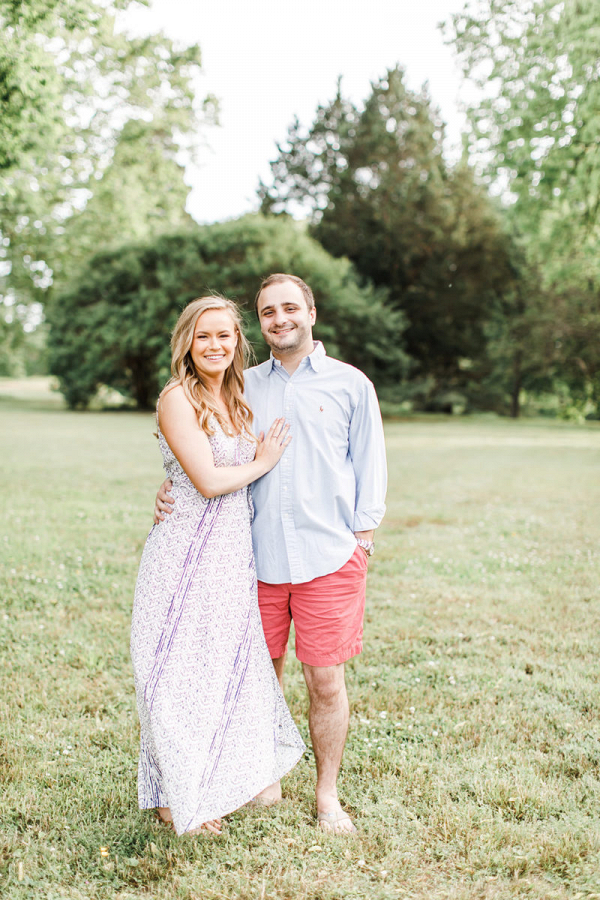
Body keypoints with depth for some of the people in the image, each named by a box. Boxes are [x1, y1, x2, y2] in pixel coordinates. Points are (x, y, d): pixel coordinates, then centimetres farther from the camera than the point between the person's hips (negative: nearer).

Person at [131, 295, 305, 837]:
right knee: (180, 675, 2)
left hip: (234, 555, 8)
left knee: (224, 670, 14)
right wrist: (263, 463, -3)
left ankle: (211, 786, 31)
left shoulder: (236, 400, 13)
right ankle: (175, 799, 18)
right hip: (189, 554, -7)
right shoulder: (178, 398, -12)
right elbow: (207, 480, -18)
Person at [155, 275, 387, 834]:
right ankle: (265, 780, 29)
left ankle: (327, 795, 20)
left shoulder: (350, 384, 5)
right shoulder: (243, 386, 11)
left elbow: (368, 464, 8)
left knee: (326, 682, 3)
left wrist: (362, 535, 1)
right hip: (256, 556, 2)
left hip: (327, 557, -2)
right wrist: (171, 489, -3)